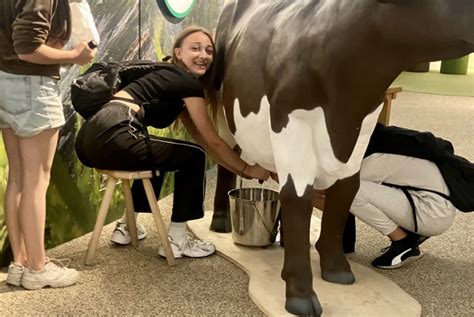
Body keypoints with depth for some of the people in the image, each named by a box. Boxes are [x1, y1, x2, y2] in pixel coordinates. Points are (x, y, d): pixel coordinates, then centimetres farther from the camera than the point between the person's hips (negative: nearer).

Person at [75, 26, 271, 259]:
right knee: (192, 158, 4)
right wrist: (246, 169, 17)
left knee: (158, 154, 34)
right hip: (110, 138, -10)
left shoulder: (175, 81, 28)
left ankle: (127, 226, 36)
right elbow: (212, 141, 4)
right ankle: (176, 240, 12)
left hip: (92, 137, 10)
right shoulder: (188, 82, 0)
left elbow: (200, 138, 30)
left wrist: (240, 169, 28)